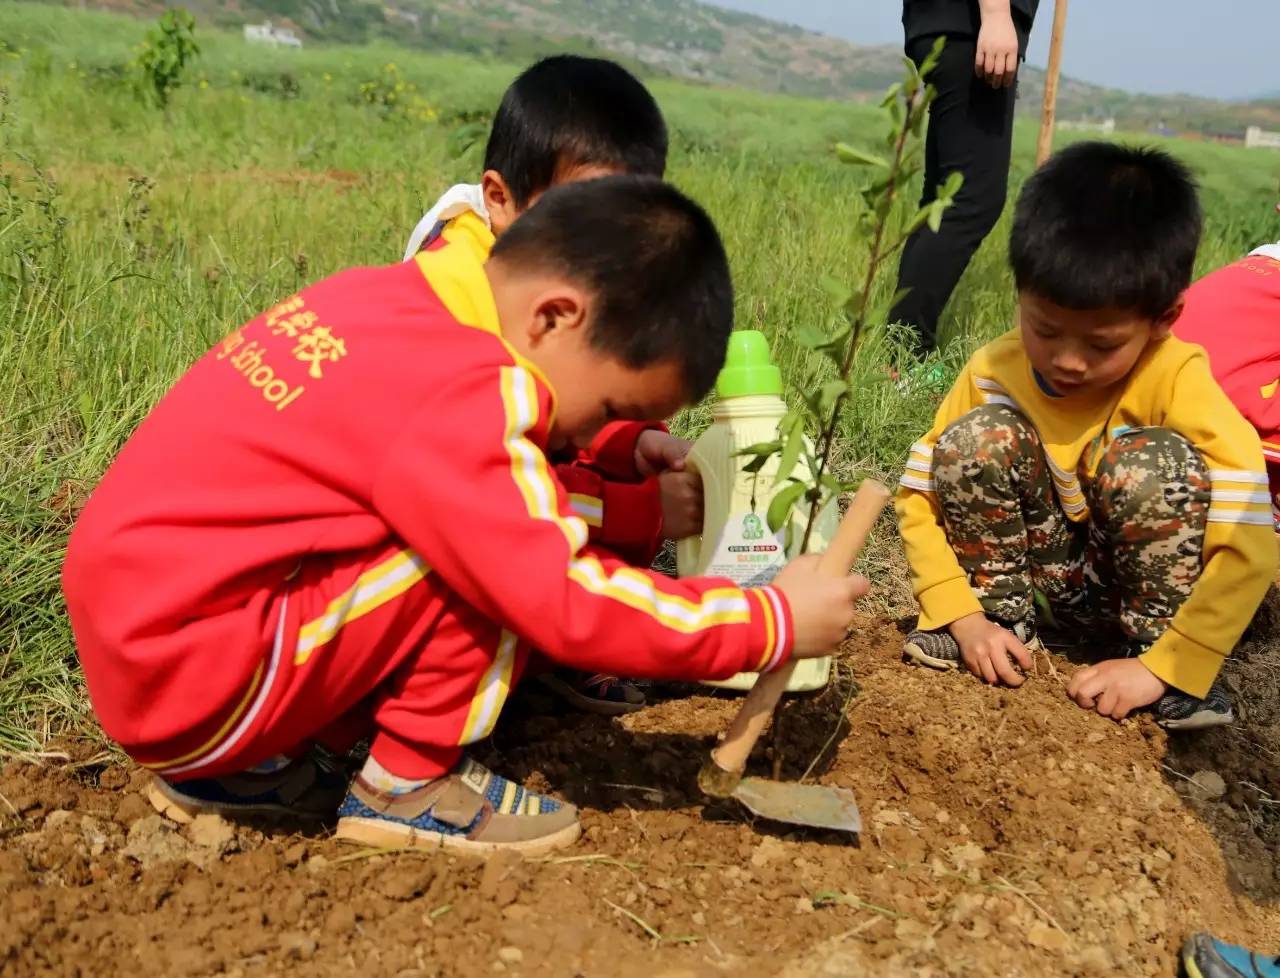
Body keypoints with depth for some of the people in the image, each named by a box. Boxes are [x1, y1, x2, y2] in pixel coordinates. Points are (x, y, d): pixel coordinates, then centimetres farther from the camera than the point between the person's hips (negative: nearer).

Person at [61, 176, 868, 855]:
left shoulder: (401, 305, 4)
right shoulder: (454, 396, -23)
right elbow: (567, 600, -22)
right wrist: (773, 622, -13)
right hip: (190, 680, -10)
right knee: (488, 547, -17)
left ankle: (241, 768, 12)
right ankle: (409, 787, 2)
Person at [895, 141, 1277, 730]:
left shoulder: (1176, 378, -24)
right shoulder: (994, 373, -16)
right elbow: (919, 493, -11)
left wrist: (1162, 666, -32)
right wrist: (965, 617, -21)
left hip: (1141, 579, -2)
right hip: (1043, 571, 3)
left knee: (1152, 460, -32)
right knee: (978, 438, -23)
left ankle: (1154, 640, -13)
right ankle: (1003, 613, -5)